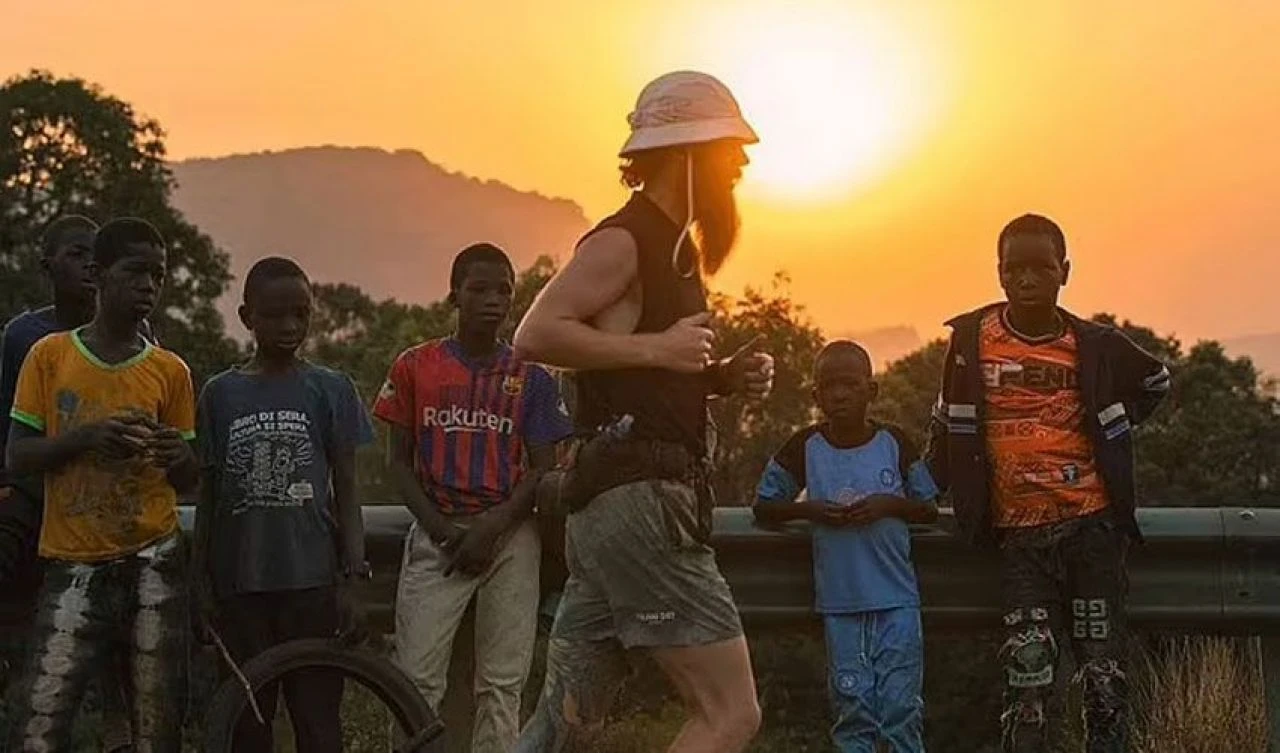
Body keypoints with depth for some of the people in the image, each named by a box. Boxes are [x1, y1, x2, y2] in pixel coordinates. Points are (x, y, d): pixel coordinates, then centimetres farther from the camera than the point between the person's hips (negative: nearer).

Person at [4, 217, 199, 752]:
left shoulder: (170, 371, 9)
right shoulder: (50, 355, 5)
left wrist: (180, 457, -11)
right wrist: (87, 436, -16)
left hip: (152, 562, 2)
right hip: (74, 566, -1)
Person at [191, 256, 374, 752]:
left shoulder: (331, 390, 3)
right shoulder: (220, 394, 7)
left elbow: (346, 490, 3)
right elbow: (209, 494, 10)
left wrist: (354, 576, -5)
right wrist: (201, 580, 5)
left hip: (312, 579, -1)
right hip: (240, 582, 2)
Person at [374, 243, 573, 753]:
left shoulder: (530, 377, 7)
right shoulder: (416, 366, 7)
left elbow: (542, 469, 3)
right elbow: (400, 462, 7)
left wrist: (490, 529, -12)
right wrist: (443, 530, -7)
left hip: (509, 536, 1)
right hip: (436, 535, 0)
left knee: (502, 683, 1)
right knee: (417, 680, -8)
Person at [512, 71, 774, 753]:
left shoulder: (673, 248, 21)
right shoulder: (624, 241, -9)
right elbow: (535, 335, -20)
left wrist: (723, 378, 11)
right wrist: (656, 346, -18)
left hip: (616, 509, 10)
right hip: (637, 499, -10)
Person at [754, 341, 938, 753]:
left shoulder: (894, 444, 0)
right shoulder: (805, 446, 1)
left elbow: (929, 510, 8)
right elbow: (763, 507, 9)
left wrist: (890, 504, -12)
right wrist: (810, 510, -9)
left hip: (896, 599, 0)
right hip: (840, 602, 1)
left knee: (901, 705, -1)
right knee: (852, 707, 3)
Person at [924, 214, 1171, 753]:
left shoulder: (1093, 345, 1)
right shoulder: (973, 338, 0)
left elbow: (1155, 381, 20)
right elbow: (950, 425, 12)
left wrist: (1107, 434, 12)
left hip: (1091, 522, 1)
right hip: (1020, 532, -1)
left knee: (1104, 670, 2)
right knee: (1027, 672, -10)